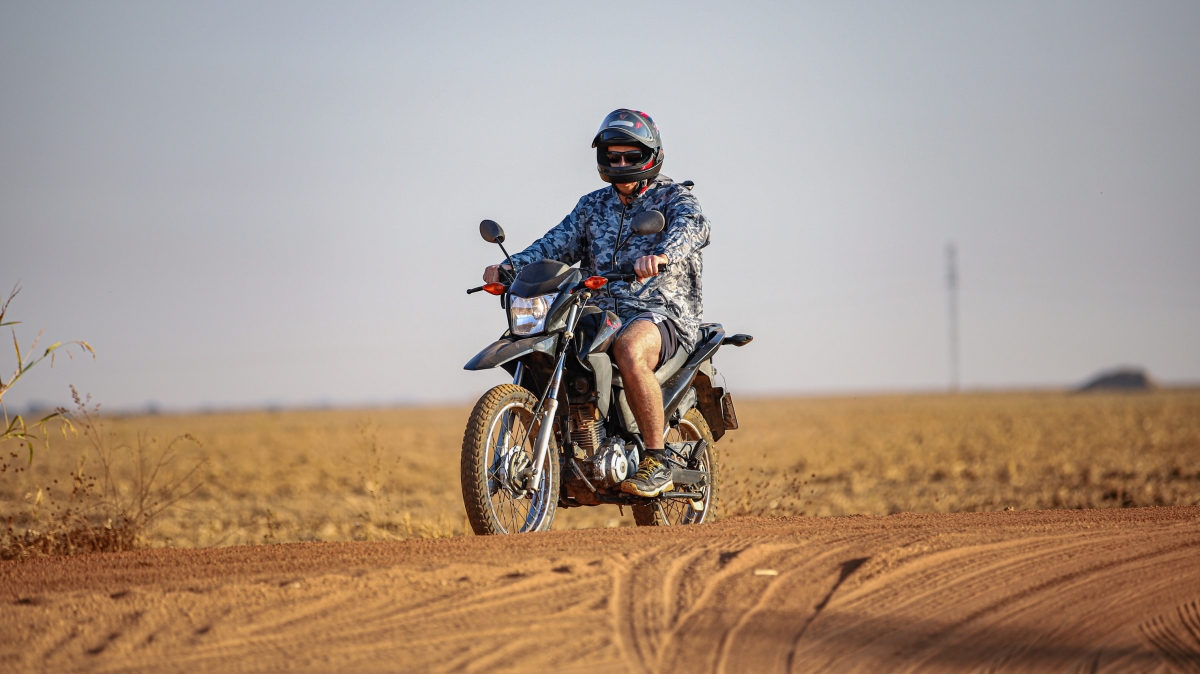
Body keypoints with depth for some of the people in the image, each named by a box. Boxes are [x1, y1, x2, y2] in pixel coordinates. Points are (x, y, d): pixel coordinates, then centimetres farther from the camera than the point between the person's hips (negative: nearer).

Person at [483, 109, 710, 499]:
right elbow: (559, 243, 8)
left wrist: (662, 254, -44)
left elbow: (692, 226, -21)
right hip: (600, 312, 6)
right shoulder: (593, 206, 21)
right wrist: (511, 267, -12)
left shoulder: (673, 197, 3)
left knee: (629, 351, -38)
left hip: (662, 310, -6)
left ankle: (656, 463, -30)